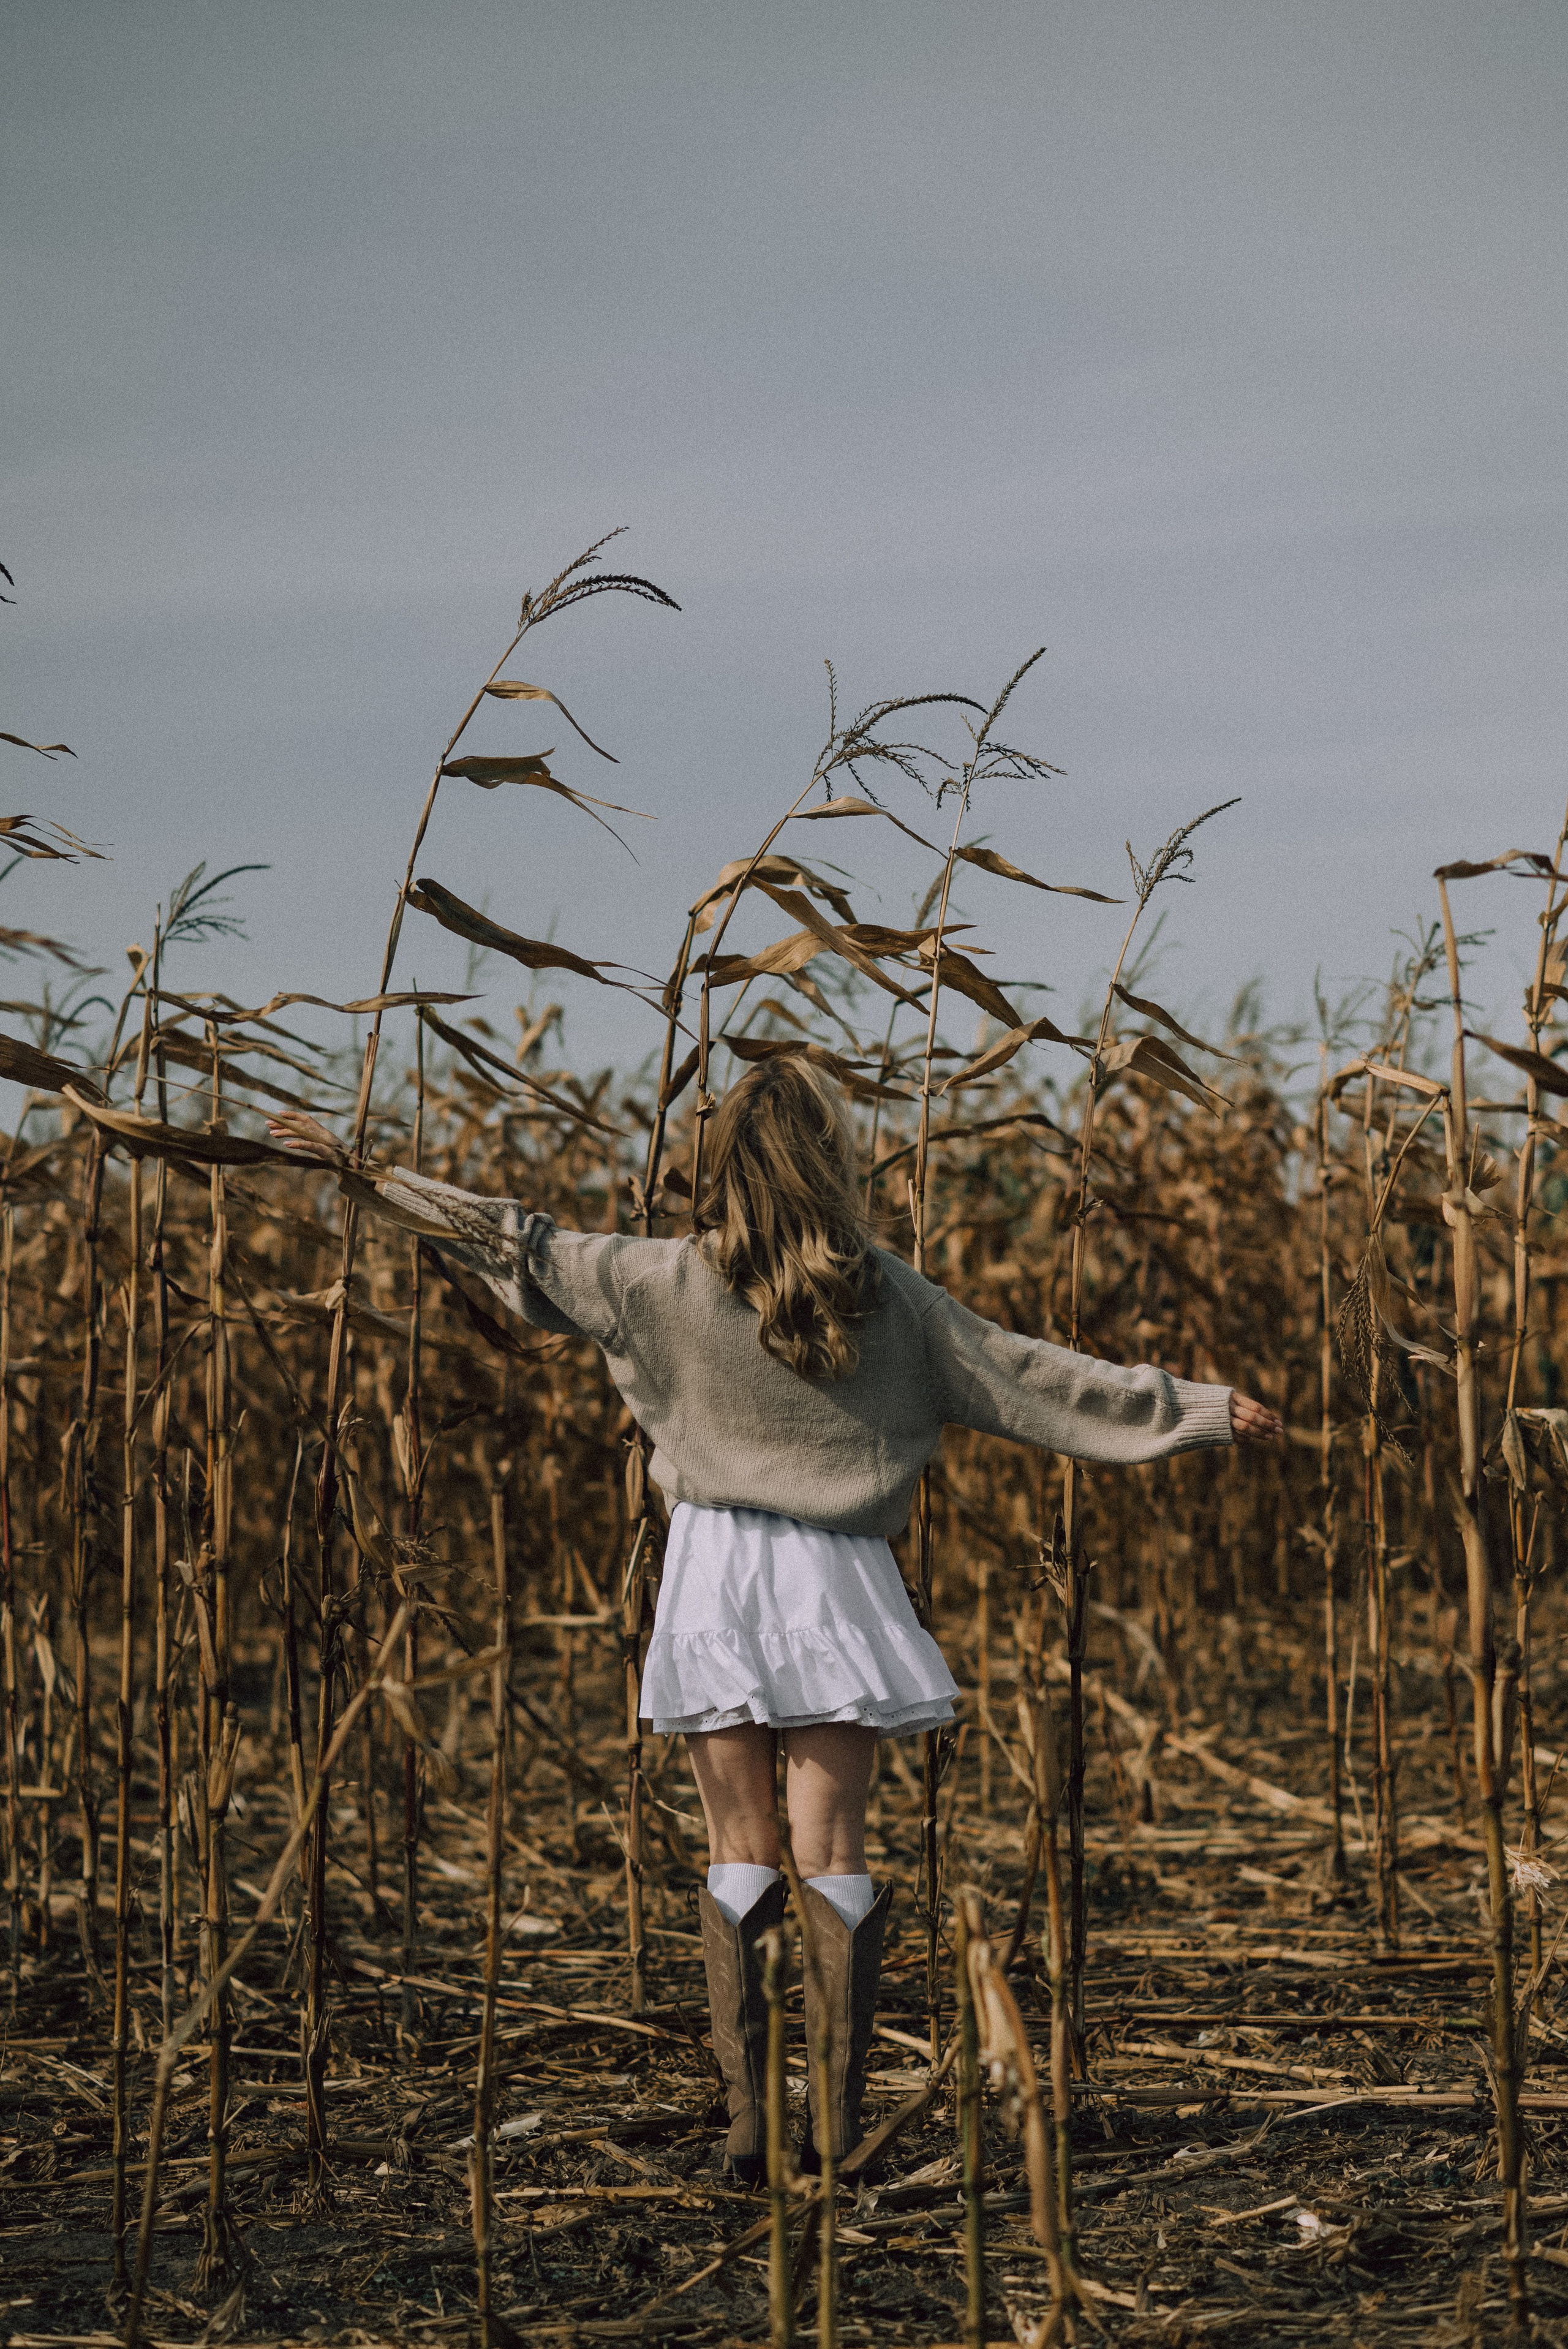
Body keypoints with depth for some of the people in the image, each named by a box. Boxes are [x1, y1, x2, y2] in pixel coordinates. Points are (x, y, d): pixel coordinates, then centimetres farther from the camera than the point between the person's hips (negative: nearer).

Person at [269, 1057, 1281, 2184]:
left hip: (714, 1576, 0)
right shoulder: (889, 1296, -2)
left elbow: (518, 1243, -1)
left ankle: (747, 2122, 3)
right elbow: (1034, 1378, 3)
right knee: (832, 1856, 3)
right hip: (834, 1582, 0)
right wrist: (1206, 1409, 12)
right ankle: (840, 2124, 1)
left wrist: (365, 1176, 9)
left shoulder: (671, 1280, -5)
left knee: (739, 1855, 6)